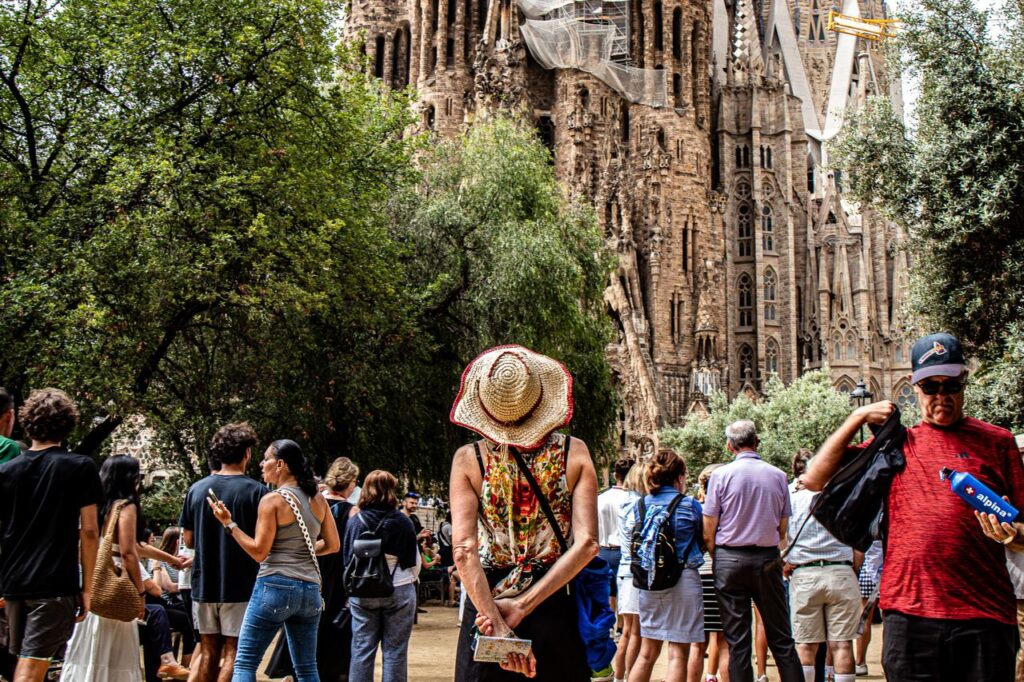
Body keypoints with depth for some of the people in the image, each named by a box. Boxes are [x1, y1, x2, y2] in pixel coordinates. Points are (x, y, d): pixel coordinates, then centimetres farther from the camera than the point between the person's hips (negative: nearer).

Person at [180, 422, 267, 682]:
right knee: (234, 653, 0)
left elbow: (189, 541, 7)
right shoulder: (256, 491, -11)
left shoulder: (197, 489, 2)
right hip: (240, 586, -4)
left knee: (210, 653, 14)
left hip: (203, 585, 4)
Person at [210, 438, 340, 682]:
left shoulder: (272, 500, -8)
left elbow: (259, 552, -9)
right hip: (310, 589, 6)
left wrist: (228, 524, -5)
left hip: (275, 586, -6)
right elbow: (333, 545, 12)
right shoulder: (318, 500, 9)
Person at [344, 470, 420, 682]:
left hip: (362, 593, 2)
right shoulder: (402, 521, -9)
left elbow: (347, 559, 3)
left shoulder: (355, 521, -5)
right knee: (394, 651, 3)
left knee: (361, 649, 8)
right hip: (398, 592, -2)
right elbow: (414, 561, -1)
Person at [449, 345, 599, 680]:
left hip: (486, 605, 0)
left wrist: (495, 622, -18)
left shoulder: (468, 458, -5)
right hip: (556, 606, 1)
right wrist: (523, 605, -15)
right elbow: (586, 544, -13)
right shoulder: (574, 453, -4)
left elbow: (464, 549, -15)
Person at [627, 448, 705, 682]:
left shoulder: (640, 505, 4)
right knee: (678, 654, 0)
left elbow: (635, 543, 11)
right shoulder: (689, 505, -6)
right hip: (683, 580, -5)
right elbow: (703, 543, 5)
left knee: (647, 653, 15)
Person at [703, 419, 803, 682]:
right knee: (781, 638, 8)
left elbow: (708, 532, -6)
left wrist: (717, 561, 9)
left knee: (737, 640, 3)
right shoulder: (778, 476, 0)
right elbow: (782, 530, 6)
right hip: (768, 558, 2)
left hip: (730, 558, -1)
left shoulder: (721, 475, -6)